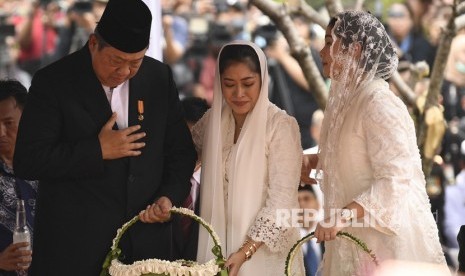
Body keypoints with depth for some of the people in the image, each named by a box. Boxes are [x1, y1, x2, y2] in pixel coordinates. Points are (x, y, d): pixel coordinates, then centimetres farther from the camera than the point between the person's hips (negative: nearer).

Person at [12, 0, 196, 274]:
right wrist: (98, 151, -15)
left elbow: (181, 151, 12)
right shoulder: (53, 81, -7)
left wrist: (170, 196, -6)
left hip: (146, 240, 3)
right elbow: (28, 160, -12)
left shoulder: (160, 77, 5)